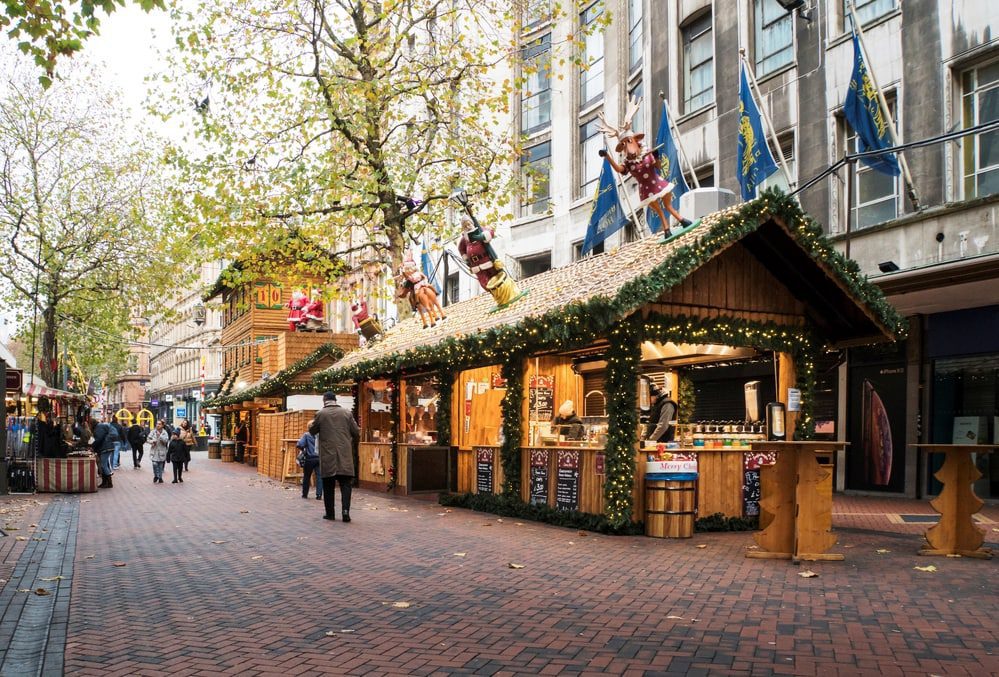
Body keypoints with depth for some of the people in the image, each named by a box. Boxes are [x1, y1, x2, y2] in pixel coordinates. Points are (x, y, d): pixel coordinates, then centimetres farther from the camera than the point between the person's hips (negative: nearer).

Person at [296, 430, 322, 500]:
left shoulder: (306, 435, -6)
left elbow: (300, 445, -15)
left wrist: (302, 449, 5)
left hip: (309, 458, -1)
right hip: (319, 458, 1)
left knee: (306, 477, 12)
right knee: (319, 476, 1)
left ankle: (304, 494, 20)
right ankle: (319, 494, -5)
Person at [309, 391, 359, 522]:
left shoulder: (320, 414, -2)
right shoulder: (346, 413, 3)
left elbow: (312, 431, 9)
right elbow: (356, 433, 4)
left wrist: (310, 425, 30)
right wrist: (354, 447, 20)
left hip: (327, 455, -1)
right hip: (345, 455, 1)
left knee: (328, 485, 9)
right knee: (345, 484, 3)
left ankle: (330, 513, 11)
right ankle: (345, 510, -11)